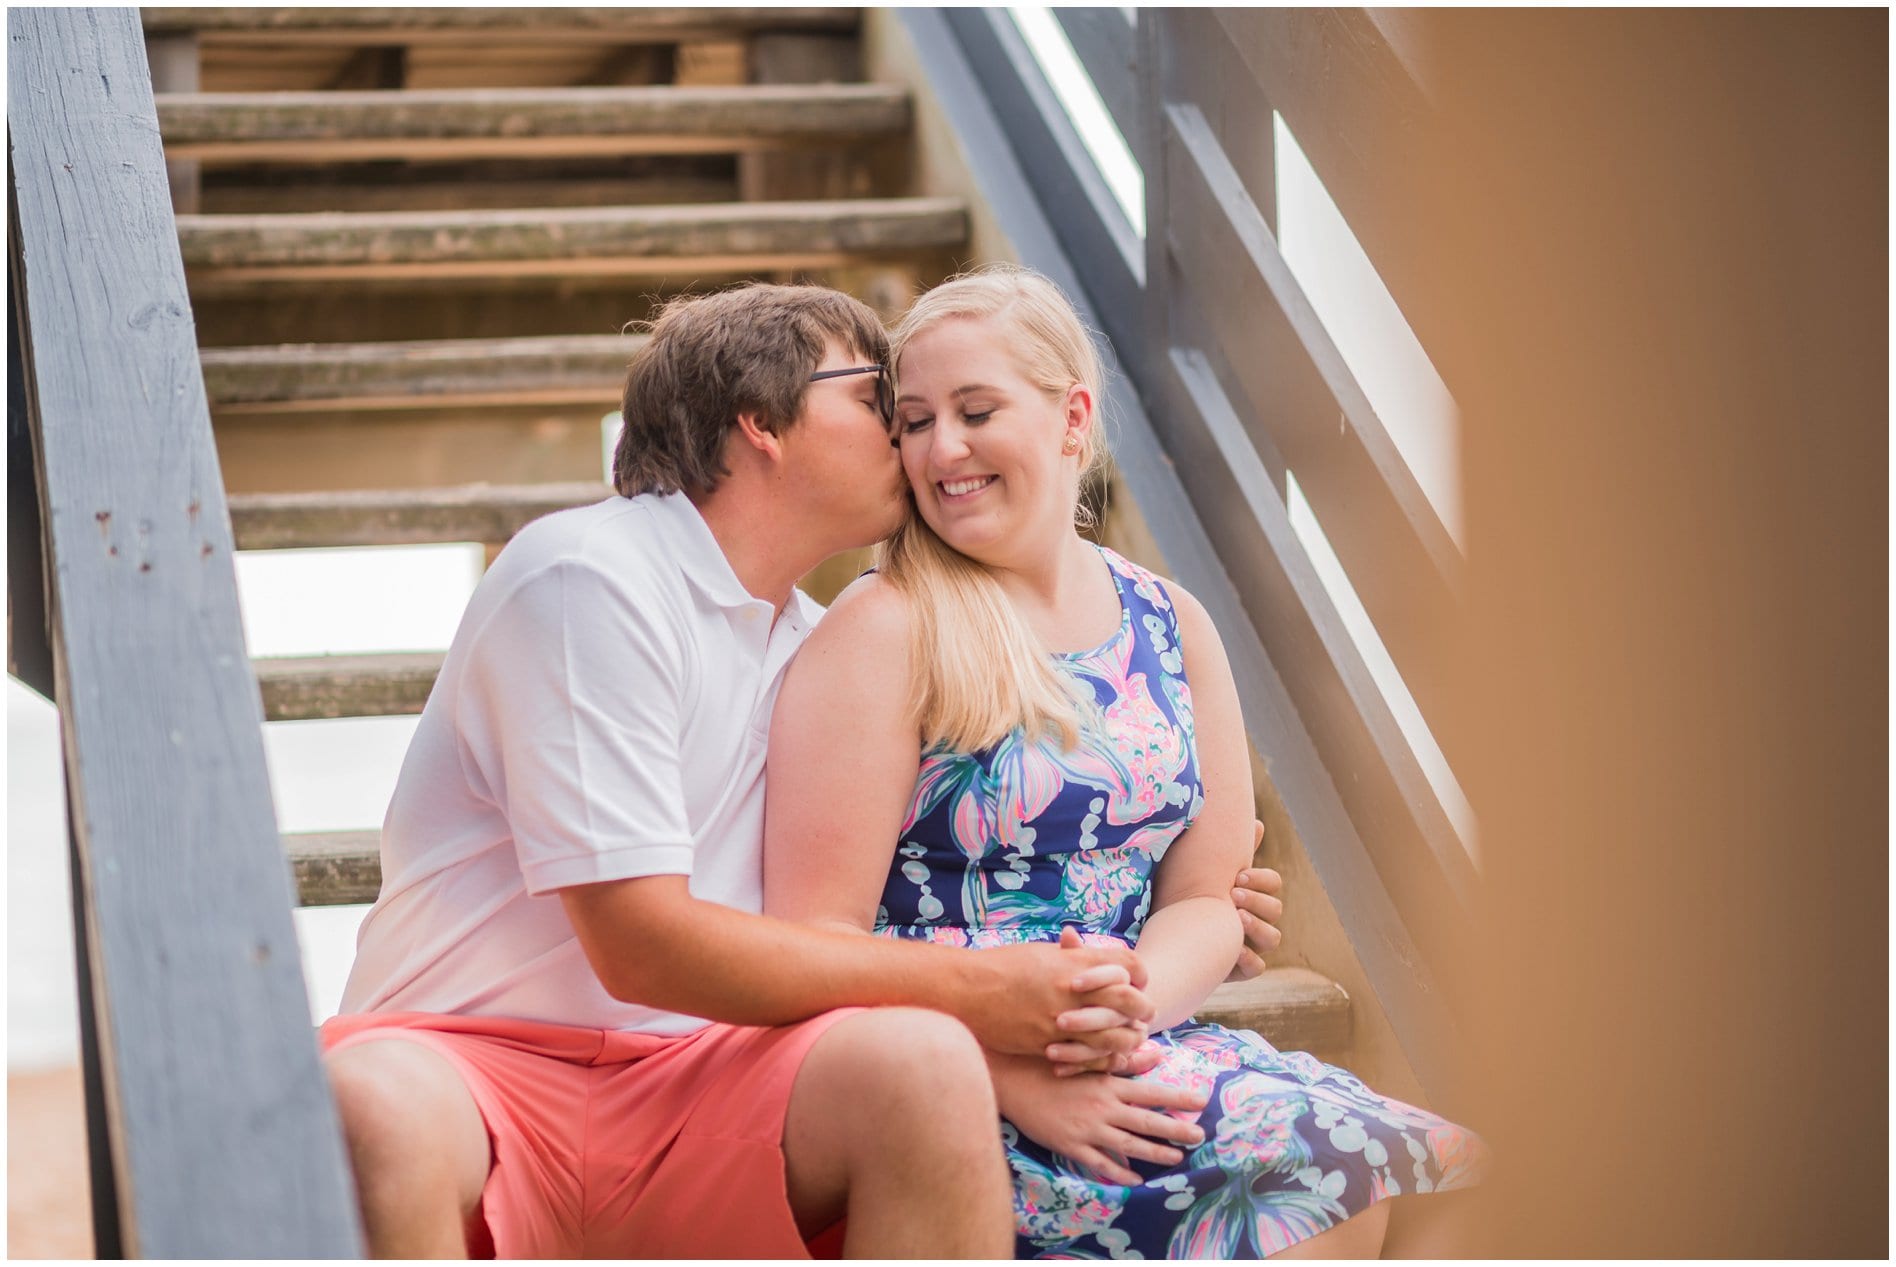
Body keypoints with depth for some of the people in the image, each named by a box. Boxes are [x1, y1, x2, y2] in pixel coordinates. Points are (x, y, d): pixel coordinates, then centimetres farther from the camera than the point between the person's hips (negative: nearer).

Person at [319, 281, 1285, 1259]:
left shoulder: (811, 647, 17)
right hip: (476, 1065, -6)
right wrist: (968, 987, -14)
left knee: (921, 1058, -24)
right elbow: (641, 947, -17)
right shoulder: (590, 580, -9)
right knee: (376, 1108, -40)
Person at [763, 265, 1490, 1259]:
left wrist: (1127, 1005, -11)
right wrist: (1017, 1078, -21)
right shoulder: (886, 630, -6)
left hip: (1128, 1050, 6)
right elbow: (814, 938, -11)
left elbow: (1204, 900, 12)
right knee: (1325, 1160, -26)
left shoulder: (1170, 628, 12)